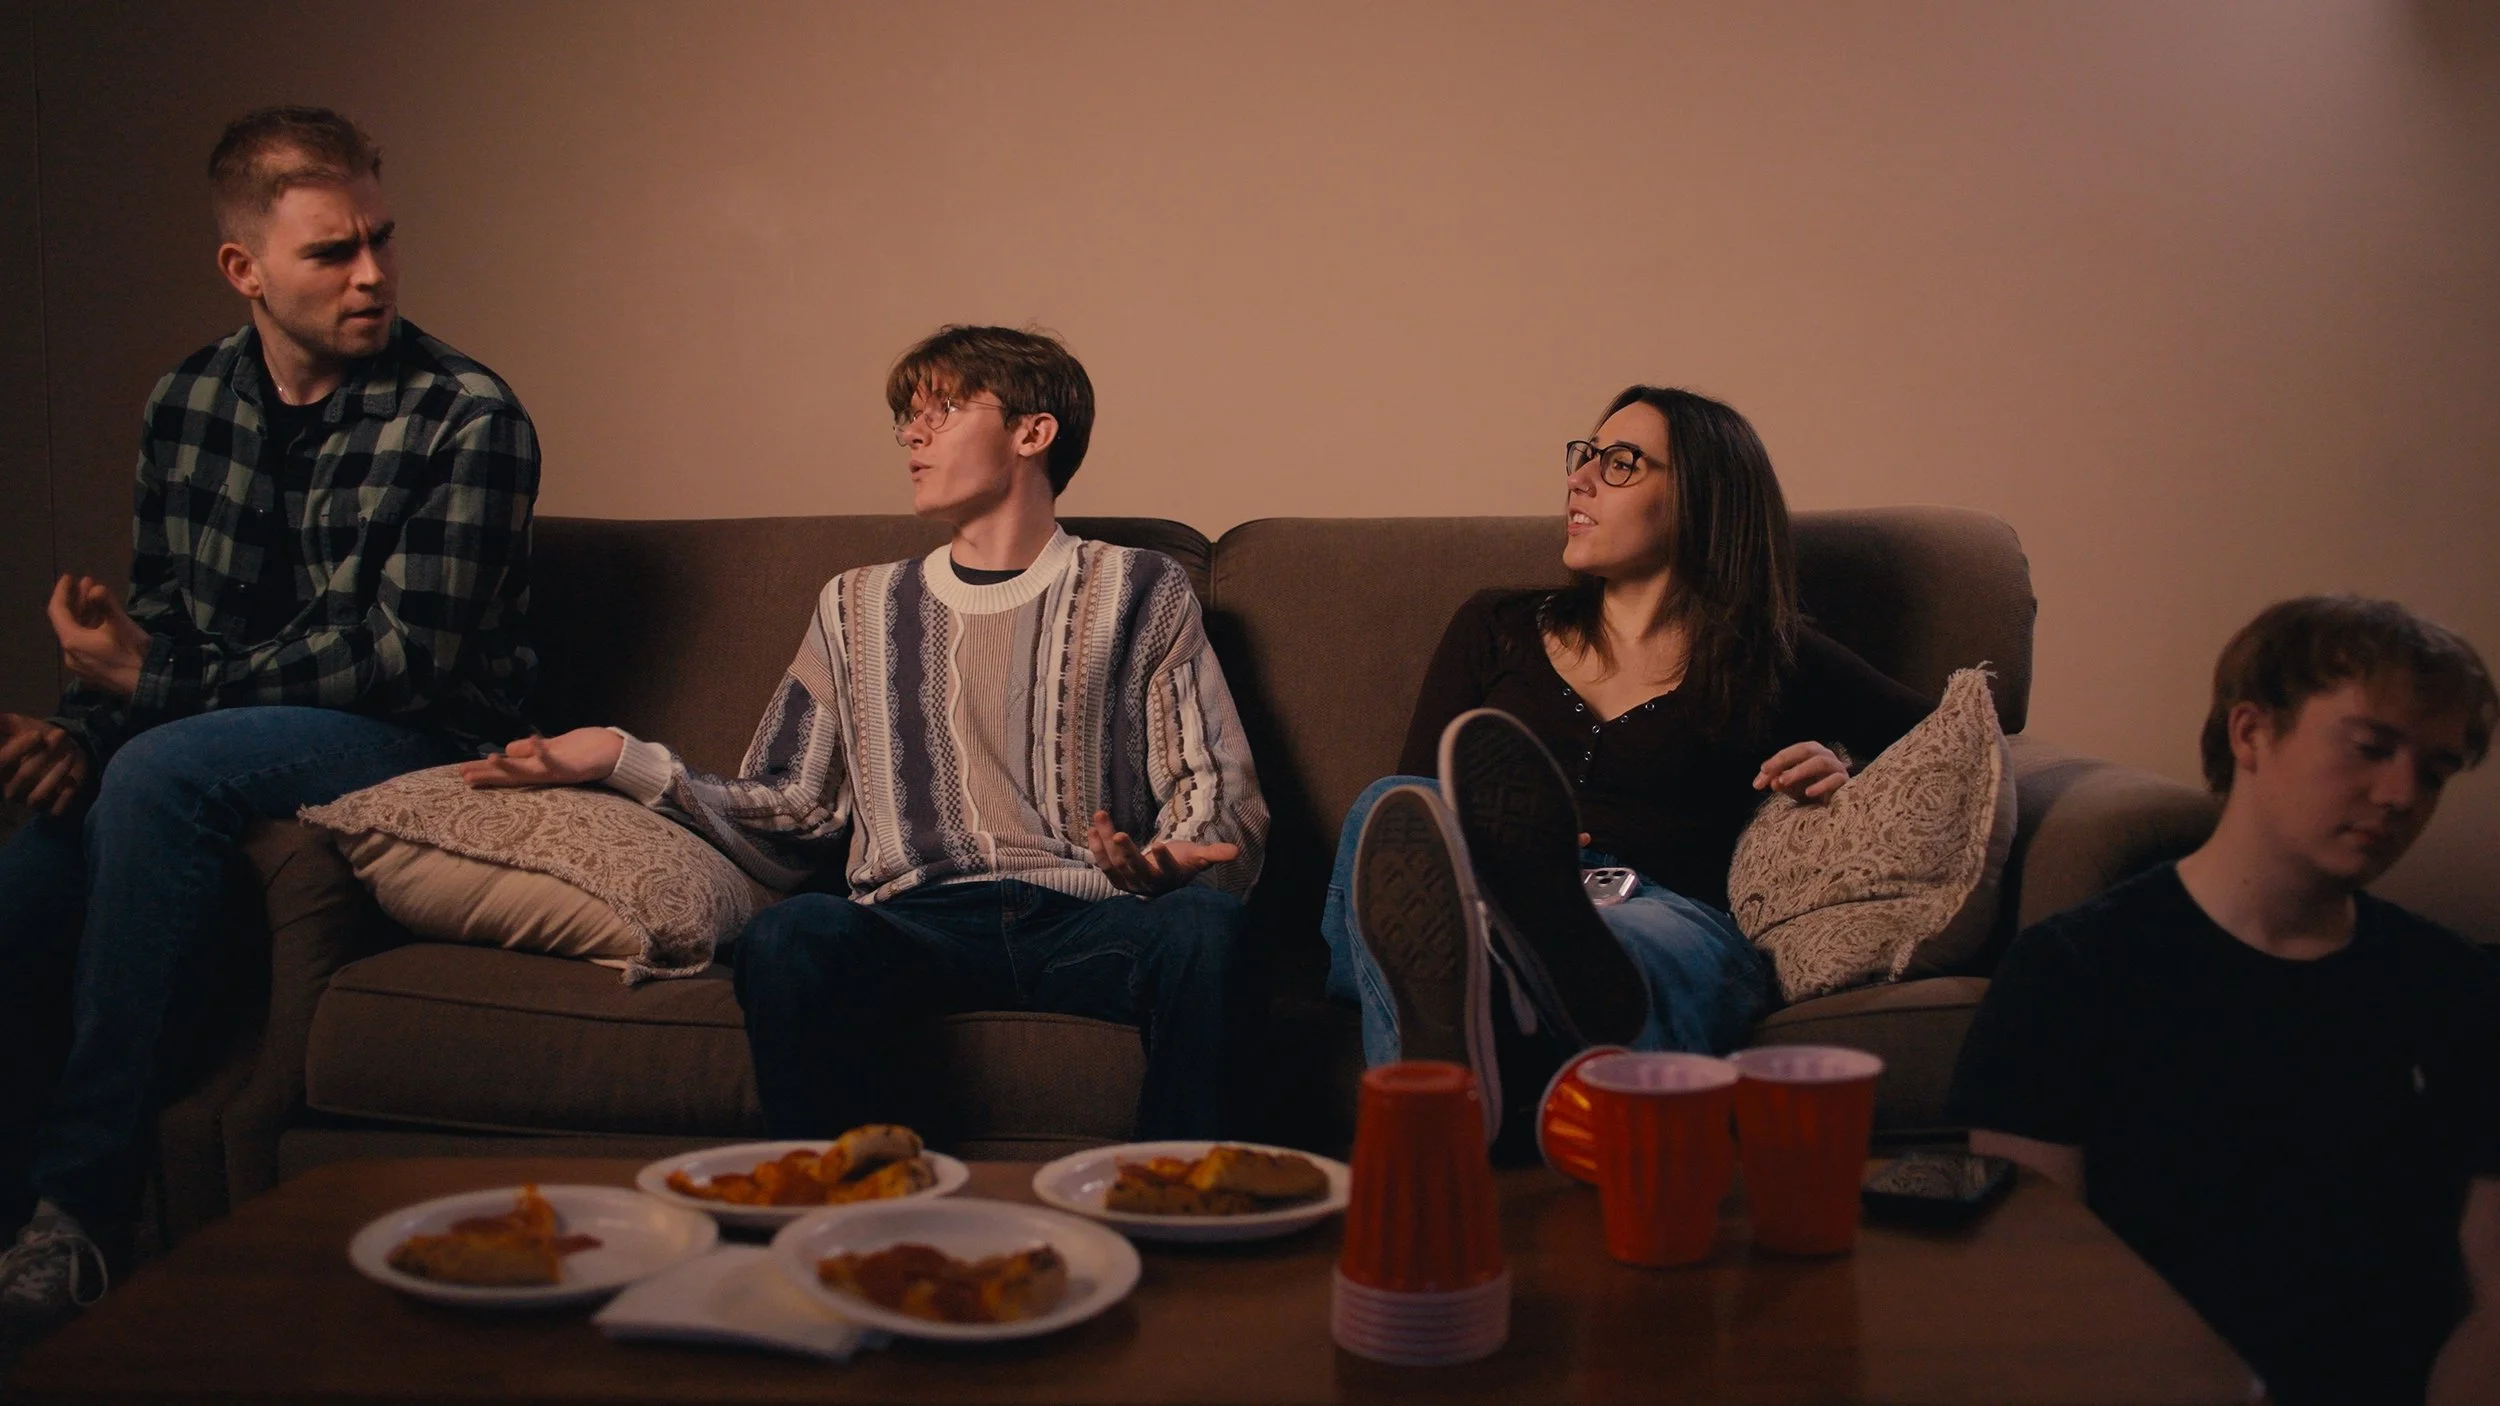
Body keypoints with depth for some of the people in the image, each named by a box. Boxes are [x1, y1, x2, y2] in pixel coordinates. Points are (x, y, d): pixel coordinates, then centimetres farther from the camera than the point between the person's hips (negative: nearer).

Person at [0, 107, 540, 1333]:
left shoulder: (467, 420, -11)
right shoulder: (187, 402, 8)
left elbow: (405, 656, -16)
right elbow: (156, 618, 13)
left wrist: (154, 690, -15)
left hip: (414, 747, -5)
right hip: (226, 739, 5)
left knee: (162, 774, -32)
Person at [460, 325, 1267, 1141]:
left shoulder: (1139, 592, 18)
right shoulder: (860, 607, 26)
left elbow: (1224, 810, 9)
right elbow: (787, 827, 19)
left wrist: (1171, 864, -14)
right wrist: (624, 760, 6)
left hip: (1092, 922, -1)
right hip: (916, 922, 1)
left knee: (1203, 922, -35)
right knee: (790, 935, -33)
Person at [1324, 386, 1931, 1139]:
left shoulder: (1772, 662, 21)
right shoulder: (1496, 629, 26)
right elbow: (1405, 810, 17)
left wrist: (1850, 768, 5)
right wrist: (1486, 847, -6)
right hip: (1467, 906, 2)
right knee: (1393, 805, -33)